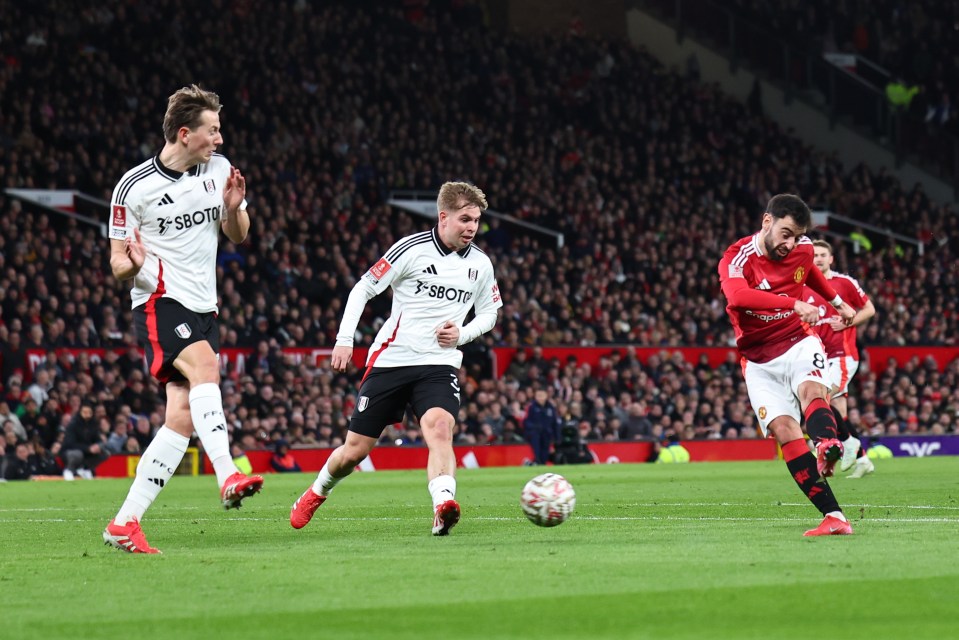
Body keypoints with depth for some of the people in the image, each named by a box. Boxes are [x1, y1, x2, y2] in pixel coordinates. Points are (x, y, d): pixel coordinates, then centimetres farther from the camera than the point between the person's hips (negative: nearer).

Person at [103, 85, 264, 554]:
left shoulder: (219, 170, 7)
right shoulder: (134, 187, -6)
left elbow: (238, 236, 18)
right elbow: (118, 263, 0)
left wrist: (234, 208, -4)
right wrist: (132, 263, -24)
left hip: (202, 308, 6)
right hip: (159, 303, -6)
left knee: (182, 419, -4)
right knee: (204, 364, -34)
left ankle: (124, 524, 1)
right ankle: (228, 478, -48)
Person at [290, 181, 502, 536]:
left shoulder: (480, 264, 4)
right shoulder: (411, 249, -8)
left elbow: (488, 313, 18)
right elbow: (363, 289, -2)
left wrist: (462, 333, -3)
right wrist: (344, 339, -9)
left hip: (439, 364, 2)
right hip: (391, 359, -1)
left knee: (439, 427, -30)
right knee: (354, 451, 6)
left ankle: (443, 510, -46)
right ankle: (316, 493, 36)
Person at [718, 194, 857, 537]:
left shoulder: (802, 249, 0)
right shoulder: (736, 258, -17)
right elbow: (737, 294, -41)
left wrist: (838, 302, 36)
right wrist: (795, 304, -51)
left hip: (799, 342, 2)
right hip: (760, 361, -2)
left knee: (811, 389, -31)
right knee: (783, 429, -18)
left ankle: (828, 447, -63)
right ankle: (833, 517, -24)